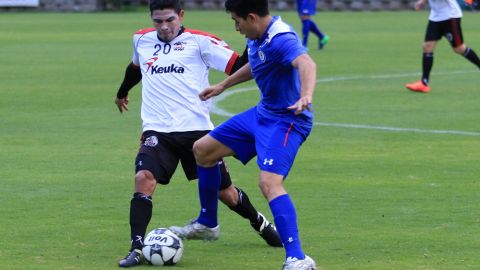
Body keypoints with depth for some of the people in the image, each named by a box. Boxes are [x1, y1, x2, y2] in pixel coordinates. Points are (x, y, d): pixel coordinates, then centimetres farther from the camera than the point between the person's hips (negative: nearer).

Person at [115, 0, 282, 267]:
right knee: (144, 179, -24)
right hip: (158, 132, 2)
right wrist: (123, 92, 48)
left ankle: (260, 223, 40)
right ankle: (137, 248, -21)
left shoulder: (199, 41, -4)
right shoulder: (142, 40, 10)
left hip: (197, 129, -2)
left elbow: (239, 67, -9)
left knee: (225, 192, 10)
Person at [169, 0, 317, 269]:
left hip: (287, 119, -10)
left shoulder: (281, 40, -28)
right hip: (262, 113, 10)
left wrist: (305, 97, -68)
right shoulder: (257, 37, 2)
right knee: (202, 150, 17)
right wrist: (223, 85, 32)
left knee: (269, 182, -30)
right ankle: (207, 224, 35)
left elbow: (305, 63, -49)